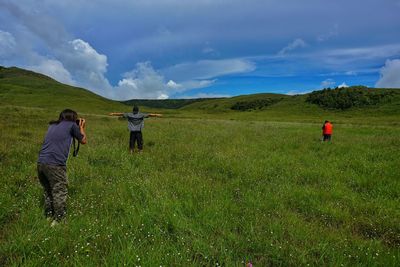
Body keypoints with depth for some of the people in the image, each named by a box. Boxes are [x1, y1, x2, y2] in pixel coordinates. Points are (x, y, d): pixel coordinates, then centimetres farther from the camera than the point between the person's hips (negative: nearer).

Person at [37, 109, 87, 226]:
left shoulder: (52, 125, 20)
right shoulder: (72, 125, 2)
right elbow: (84, 141, 12)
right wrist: (81, 127, 26)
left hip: (41, 163, 7)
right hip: (55, 165, -7)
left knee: (48, 191, 22)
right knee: (60, 193, 5)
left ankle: (48, 216, 34)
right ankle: (58, 220, 11)